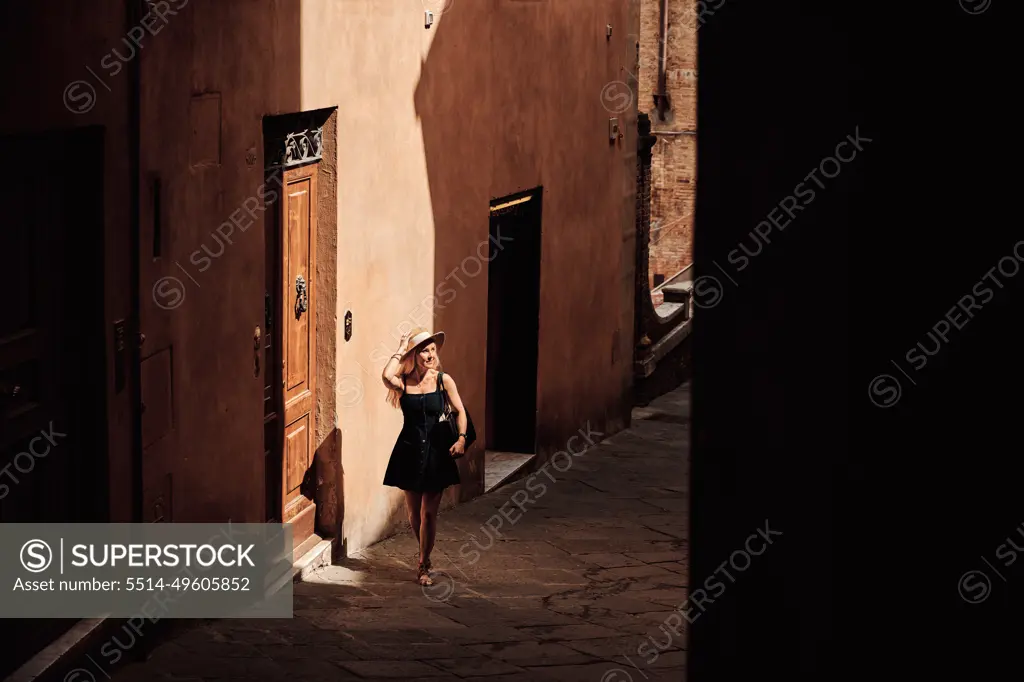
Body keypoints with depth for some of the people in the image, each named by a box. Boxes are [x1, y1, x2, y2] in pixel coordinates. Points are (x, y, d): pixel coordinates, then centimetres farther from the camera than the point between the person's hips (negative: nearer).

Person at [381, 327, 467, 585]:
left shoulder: (443, 380, -2)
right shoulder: (403, 382, -4)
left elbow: (459, 411, 0)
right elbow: (386, 376, -27)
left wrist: (461, 438, -16)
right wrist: (400, 351, -13)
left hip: (436, 452, -1)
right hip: (409, 451, 1)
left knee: (429, 513, -1)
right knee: (414, 512, 10)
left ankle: (423, 566, 10)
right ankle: (424, 554, 35)